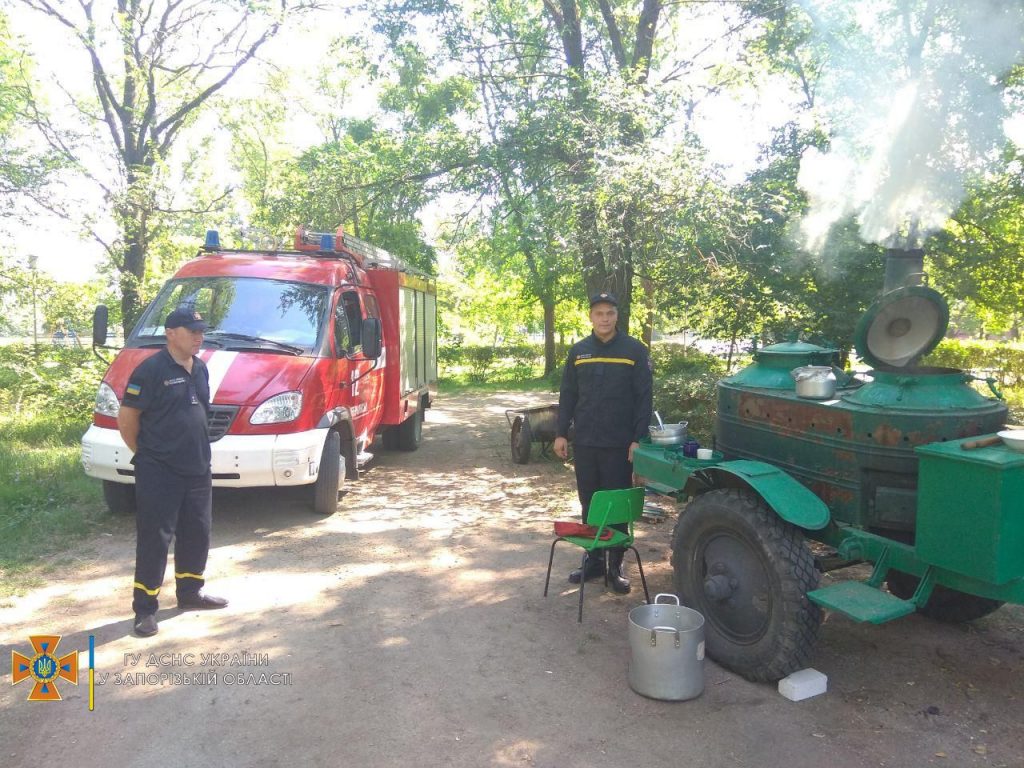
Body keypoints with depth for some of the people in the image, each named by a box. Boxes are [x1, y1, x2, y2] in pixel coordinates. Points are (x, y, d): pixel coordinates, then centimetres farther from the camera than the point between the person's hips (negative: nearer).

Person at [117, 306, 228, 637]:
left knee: (196, 534, 16)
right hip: (159, 473, -7)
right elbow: (126, 418, -10)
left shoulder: (201, 369, 10)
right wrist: (146, 454, -3)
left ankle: (190, 592, 31)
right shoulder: (151, 370, -12)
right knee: (154, 539, -1)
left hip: (197, 469, 7)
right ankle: (145, 607, 10)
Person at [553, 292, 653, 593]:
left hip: (619, 444, -3)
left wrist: (638, 439, -10)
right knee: (589, 504, 12)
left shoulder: (635, 350, -3)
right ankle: (593, 560, 25)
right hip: (584, 442, 4)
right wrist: (561, 433, 4)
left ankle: (615, 566, 16)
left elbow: (644, 397, -5)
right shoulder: (578, 351, 7)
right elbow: (567, 395, 10)